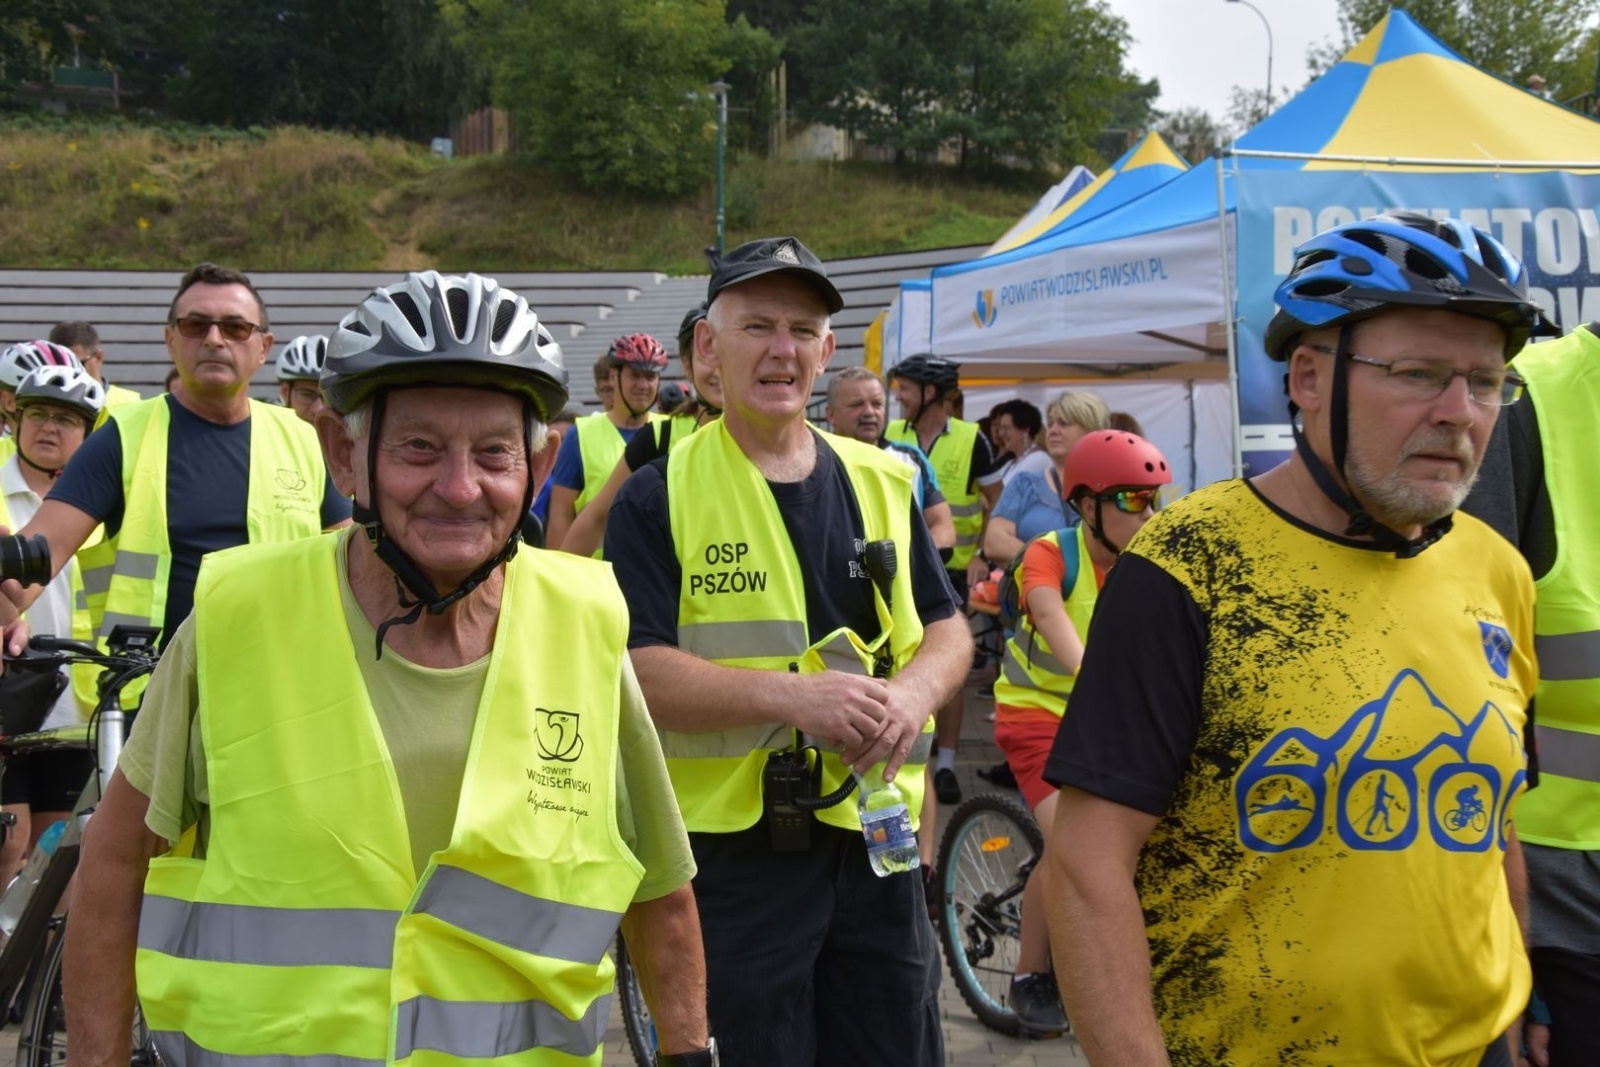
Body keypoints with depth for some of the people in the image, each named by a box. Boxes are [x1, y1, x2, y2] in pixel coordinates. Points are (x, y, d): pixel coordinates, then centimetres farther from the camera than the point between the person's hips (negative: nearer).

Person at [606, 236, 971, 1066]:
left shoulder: (879, 481, 9)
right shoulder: (658, 496, -5)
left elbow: (947, 629, 12)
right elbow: (636, 671, -13)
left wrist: (913, 692, -11)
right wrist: (792, 694, -24)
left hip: (874, 835, 4)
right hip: (731, 846, -4)